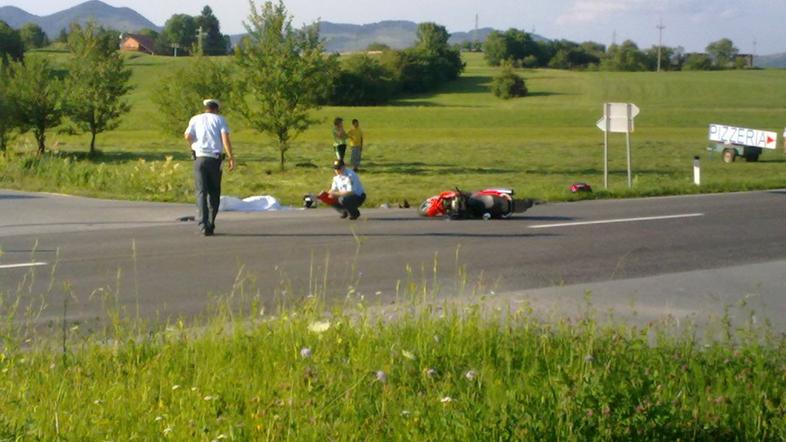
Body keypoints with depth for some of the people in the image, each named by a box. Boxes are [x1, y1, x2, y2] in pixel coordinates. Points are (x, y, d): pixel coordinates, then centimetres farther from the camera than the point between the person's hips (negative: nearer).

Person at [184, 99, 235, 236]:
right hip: (215, 158, 0)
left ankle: (203, 225, -17)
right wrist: (231, 157, -8)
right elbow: (225, 138, -6)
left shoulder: (195, 119, 11)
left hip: (199, 158, 0)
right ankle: (211, 224, 13)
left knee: (201, 192, -2)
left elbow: (187, 136, -4)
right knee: (214, 193, 13)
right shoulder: (219, 119, 9)